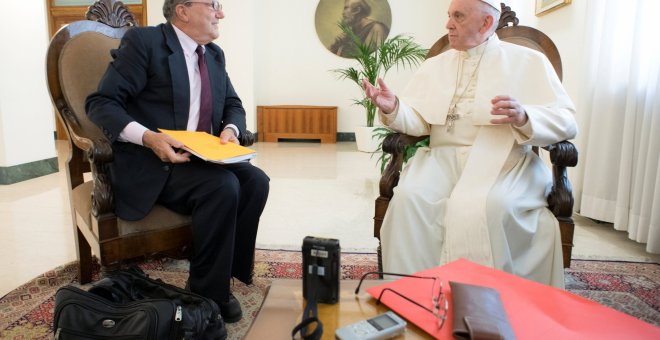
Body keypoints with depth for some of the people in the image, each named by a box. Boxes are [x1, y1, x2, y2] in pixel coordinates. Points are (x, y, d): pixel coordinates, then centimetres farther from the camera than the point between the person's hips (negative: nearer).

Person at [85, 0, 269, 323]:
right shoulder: (142, 41, -7)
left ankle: (226, 270, -3)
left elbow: (234, 106, 18)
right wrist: (148, 137, -28)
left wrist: (230, 129, -6)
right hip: (152, 164, -6)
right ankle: (207, 290, -11)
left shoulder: (215, 54, 13)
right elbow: (101, 103, -12)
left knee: (255, 181, -17)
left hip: (200, 157, 7)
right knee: (223, 186, -29)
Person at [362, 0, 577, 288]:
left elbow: (567, 121, 0)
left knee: (484, 206, -34)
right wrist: (393, 108, -12)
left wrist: (523, 117, -20)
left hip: (503, 159, -2)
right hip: (443, 158, 3)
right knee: (409, 197, -27)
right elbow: (419, 122, 9)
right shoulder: (434, 65, 20)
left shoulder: (528, 62, 9)